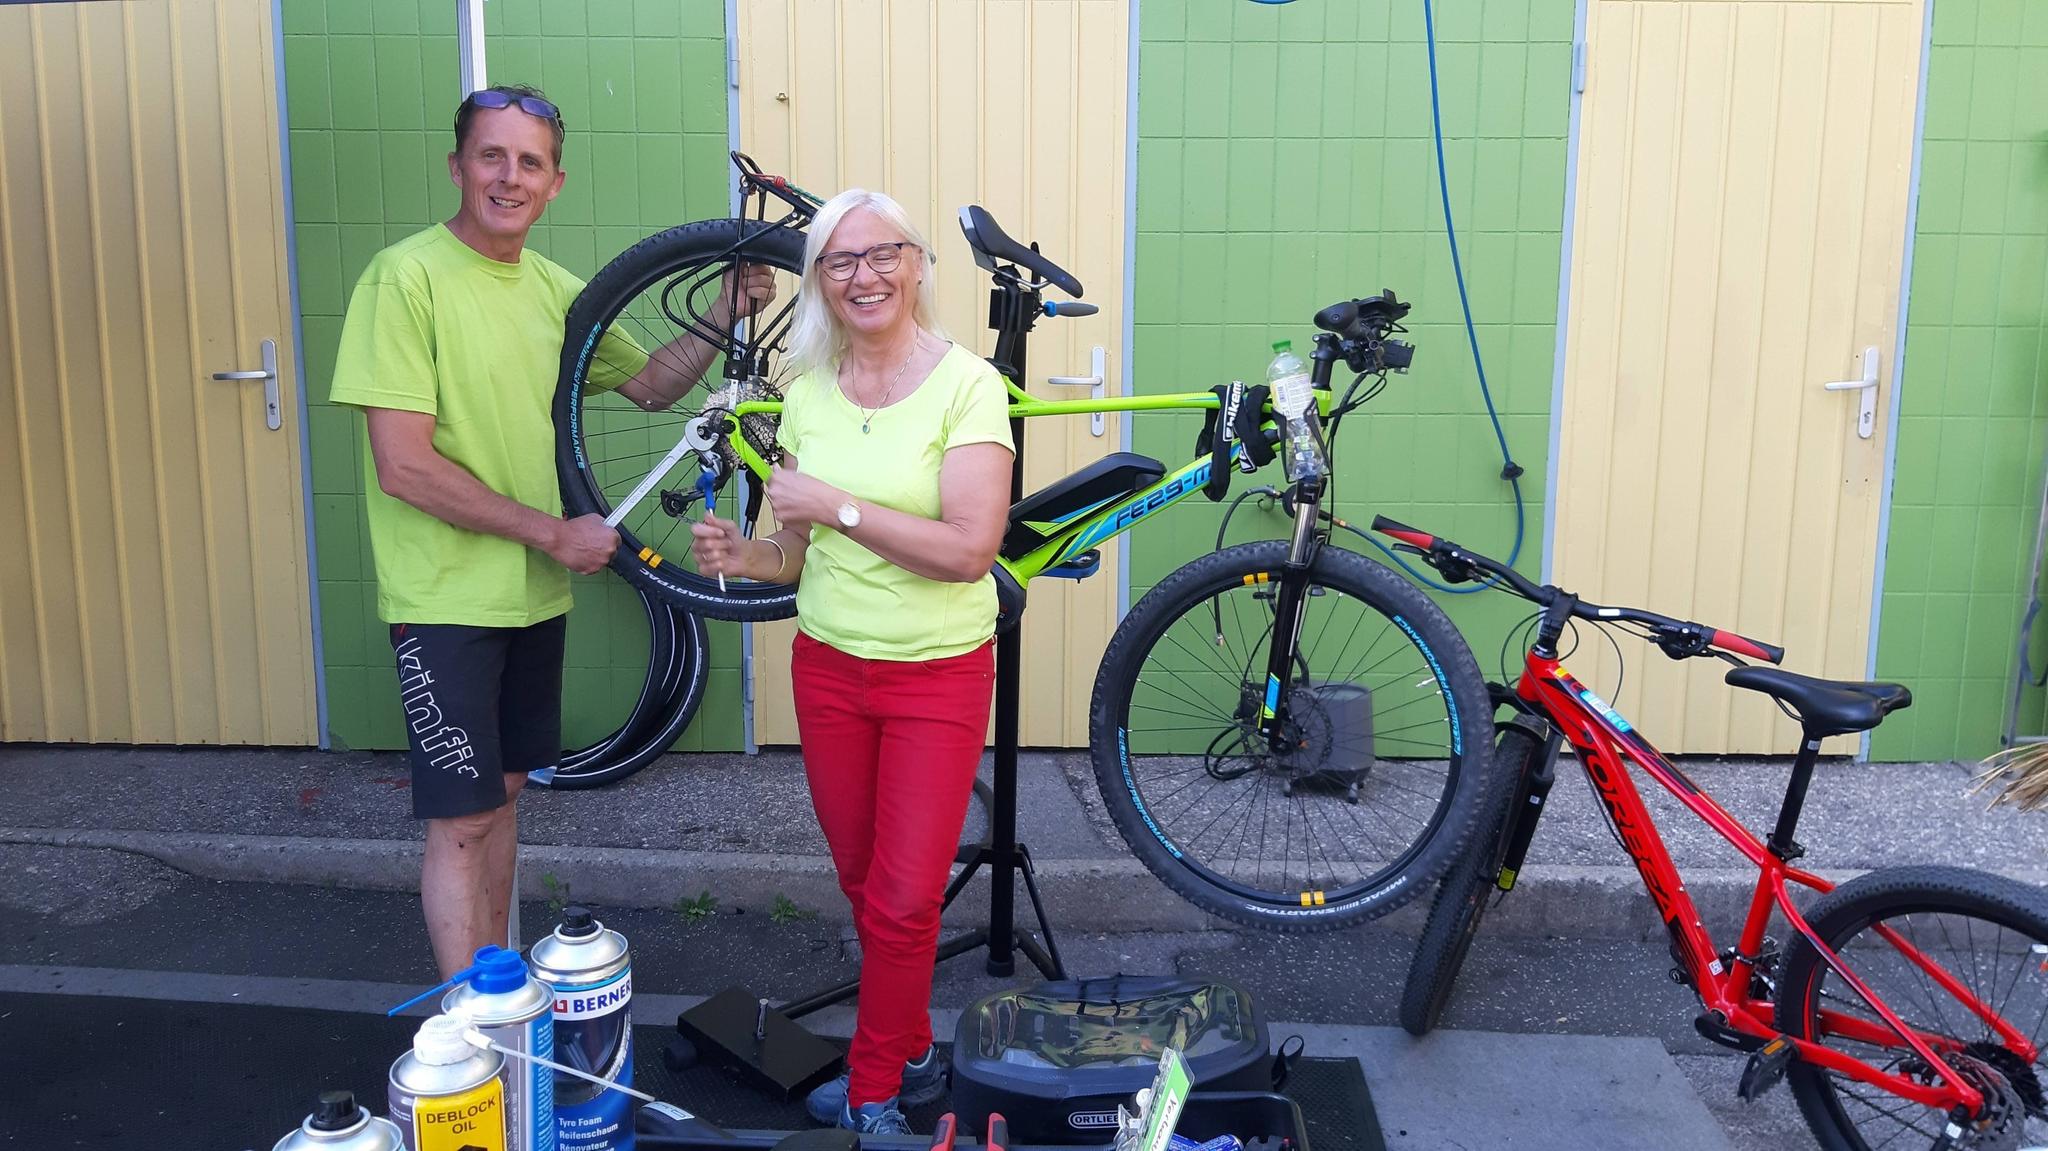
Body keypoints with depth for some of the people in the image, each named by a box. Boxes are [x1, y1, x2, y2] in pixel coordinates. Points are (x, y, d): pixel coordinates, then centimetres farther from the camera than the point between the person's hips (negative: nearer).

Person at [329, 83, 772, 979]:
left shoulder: (555, 289, 6)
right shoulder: (407, 277, -15)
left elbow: (649, 384, 17)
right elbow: (404, 467, -20)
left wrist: (726, 316, 1)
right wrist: (554, 531, -17)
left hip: (533, 591, 7)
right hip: (446, 599, -7)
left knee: (502, 793, 17)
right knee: (460, 823, -1)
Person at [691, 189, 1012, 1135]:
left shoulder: (965, 384, -12)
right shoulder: (808, 394, 4)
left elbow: (969, 550, -22)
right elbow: (802, 555, 10)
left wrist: (838, 505, -21)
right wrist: (740, 555, -10)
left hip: (938, 676, -5)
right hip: (828, 666, 5)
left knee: (903, 901, -3)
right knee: (863, 886, 14)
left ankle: (872, 1093, 17)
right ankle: (910, 1056, 34)